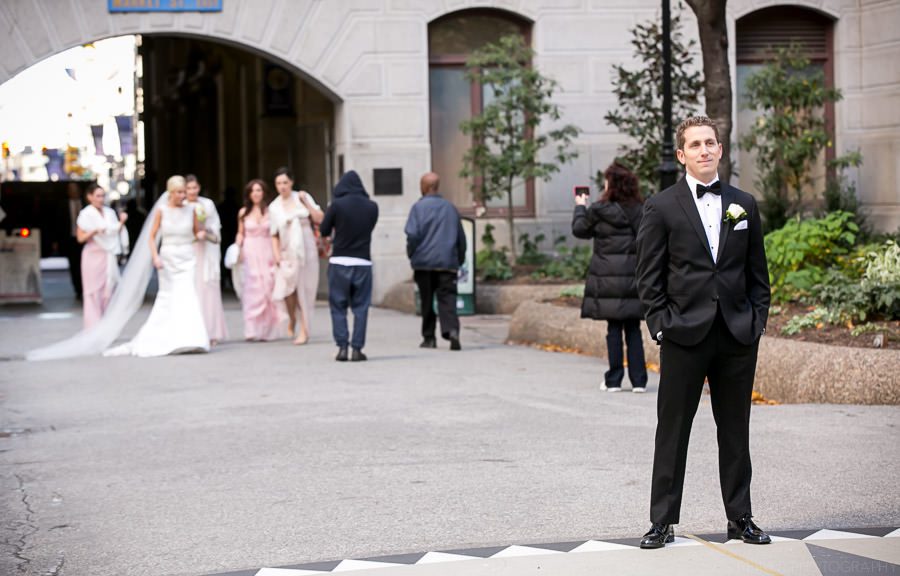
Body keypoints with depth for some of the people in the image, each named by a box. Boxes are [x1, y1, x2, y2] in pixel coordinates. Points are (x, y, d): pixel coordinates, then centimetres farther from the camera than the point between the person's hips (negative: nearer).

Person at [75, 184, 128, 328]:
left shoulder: (110, 212, 10)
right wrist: (94, 231, -21)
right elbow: (80, 238, -6)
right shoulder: (86, 214, -4)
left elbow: (117, 233, 16)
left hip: (109, 256, 5)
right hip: (93, 256, -5)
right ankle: (94, 326, -3)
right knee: (93, 292, -5)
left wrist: (122, 222, -1)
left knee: (108, 291, 4)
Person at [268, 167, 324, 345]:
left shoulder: (303, 197, 3)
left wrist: (306, 203, -11)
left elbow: (320, 219, -3)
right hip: (287, 253, 0)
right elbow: (274, 235, 8)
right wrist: (277, 255, -3)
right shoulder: (274, 207, 5)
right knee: (287, 287, -15)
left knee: (304, 290, 0)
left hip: (306, 250, 0)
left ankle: (304, 329, 9)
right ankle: (292, 318, 14)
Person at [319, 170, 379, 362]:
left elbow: (324, 231, -1)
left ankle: (342, 347, -2)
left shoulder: (337, 205, -8)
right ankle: (357, 348, 0)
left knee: (338, 307, 7)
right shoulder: (372, 207, 1)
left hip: (339, 262, -2)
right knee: (360, 308, 6)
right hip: (363, 262, 2)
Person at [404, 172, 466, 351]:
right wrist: (459, 260, 22)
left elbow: (412, 234, -10)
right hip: (448, 262, 2)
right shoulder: (450, 208, 12)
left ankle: (429, 337, 12)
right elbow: (461, 237, 16)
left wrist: (411, 255, 5)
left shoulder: (419, 207, -1)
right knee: (447, 299, -5)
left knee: (427, 302, 8)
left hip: (424, 262, -2)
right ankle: (452, 329, -27)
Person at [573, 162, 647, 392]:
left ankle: (614, 380, 7)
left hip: (608, 279, -2)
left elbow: (579, 229, 10)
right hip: (634, 277, 2)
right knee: (633, 329, 7)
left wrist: (580, 207, 25)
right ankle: (638, 380, 7)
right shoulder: (640, 210, 1)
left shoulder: (598, 210, -7)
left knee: (614, 329, 4)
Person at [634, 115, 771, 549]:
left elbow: (757, 273, 13)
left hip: (738, 335, 3)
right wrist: (661, 325, -8)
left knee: (735, 430, 10)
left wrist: (757, 320, 4)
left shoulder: (744, 205, 10)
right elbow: (649, 278, -1)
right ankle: (663, 521, 8)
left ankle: (740, 517, 18)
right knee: (672, 430, 2)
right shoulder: (661, 208, 0)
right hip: (684, 334, -3)